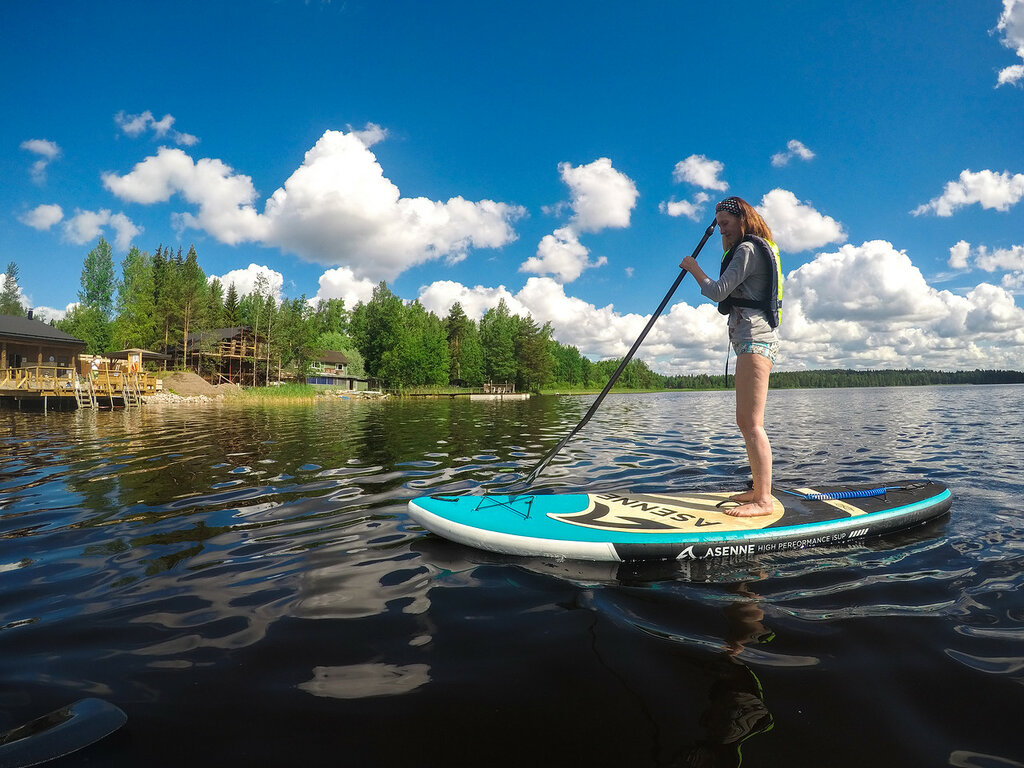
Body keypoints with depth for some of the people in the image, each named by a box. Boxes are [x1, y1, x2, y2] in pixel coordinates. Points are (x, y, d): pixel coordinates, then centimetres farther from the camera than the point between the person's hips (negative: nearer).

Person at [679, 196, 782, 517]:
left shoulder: (748, 248, -7)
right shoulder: (758, 250, 24)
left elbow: (717, 292, -14)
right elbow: (730, 294, 34)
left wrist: (693, 268, 3)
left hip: (754, 339, -11)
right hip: (753, 341, 11)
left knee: (752, 423, -15)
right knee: (745, 422, 12)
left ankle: (764, 501, -16)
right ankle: (759, 489, 19)